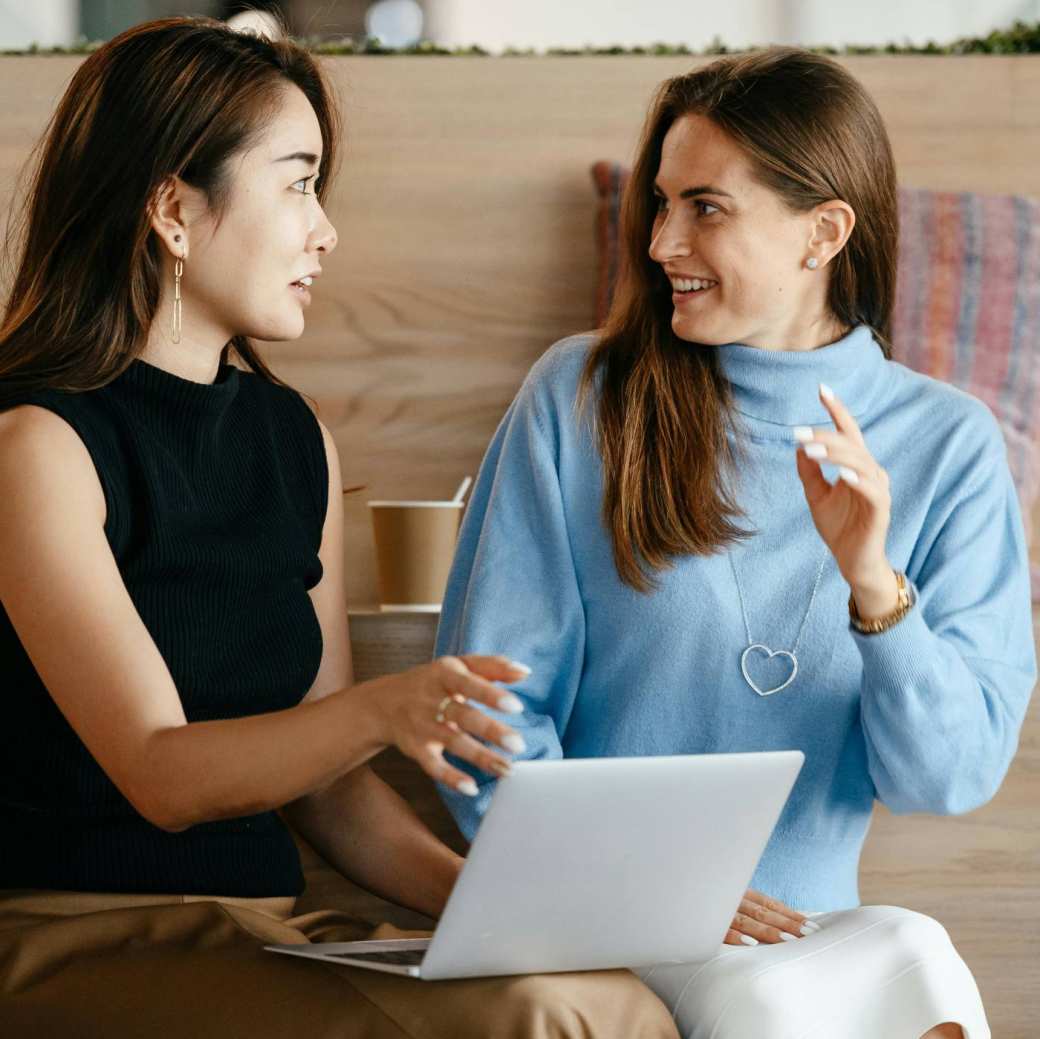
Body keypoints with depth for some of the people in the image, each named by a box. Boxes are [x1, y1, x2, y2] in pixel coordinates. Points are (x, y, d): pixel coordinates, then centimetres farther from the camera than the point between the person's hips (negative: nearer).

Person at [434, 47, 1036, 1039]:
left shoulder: (946, 445, 5)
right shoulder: (580, 397, 1)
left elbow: (955, 777, 0)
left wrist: (876, 589, -17)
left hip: (805, 920, 2)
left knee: (915, 956, -32)